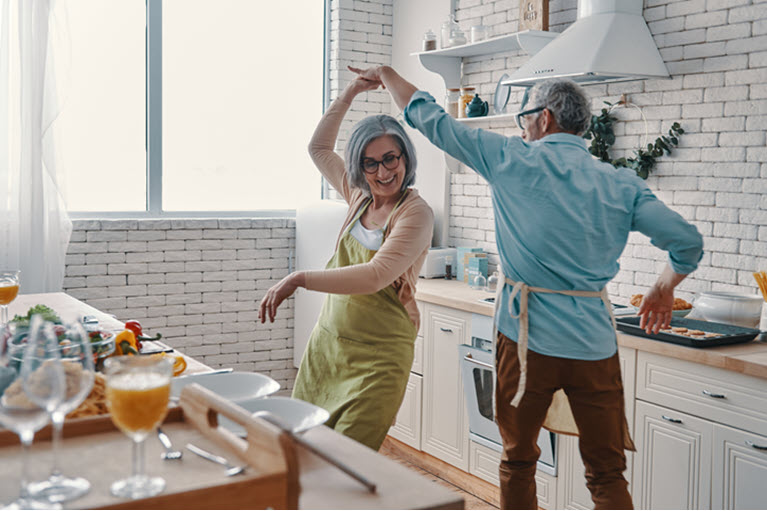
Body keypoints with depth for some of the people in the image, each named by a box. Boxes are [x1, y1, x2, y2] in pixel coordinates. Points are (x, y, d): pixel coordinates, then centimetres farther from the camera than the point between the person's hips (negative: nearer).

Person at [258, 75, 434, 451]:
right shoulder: (359, 196, 8)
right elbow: (319, 148, 23)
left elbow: (375, 276, -25)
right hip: (327, 343, 6)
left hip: (378, 358, -6)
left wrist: (300, 279, -28)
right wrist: (349, 94, 15)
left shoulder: (415, 213, -13)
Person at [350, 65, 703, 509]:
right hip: (595, 345, 2)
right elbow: (688, 241, 0)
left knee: (518, 463, 17)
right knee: (608, 475, 11)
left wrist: (386, 74, 20)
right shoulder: (623, 185, 3)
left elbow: (432, 120, 4)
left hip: (527, 338, -2)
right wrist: (664, 289, 20)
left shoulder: (512, 160, -3)